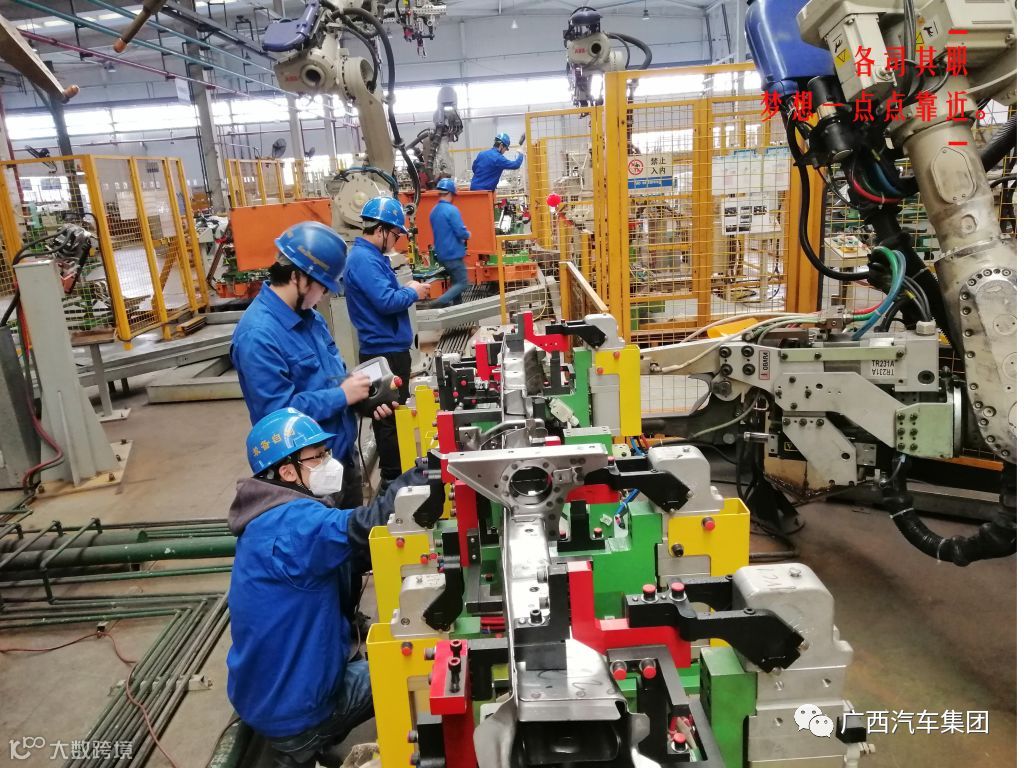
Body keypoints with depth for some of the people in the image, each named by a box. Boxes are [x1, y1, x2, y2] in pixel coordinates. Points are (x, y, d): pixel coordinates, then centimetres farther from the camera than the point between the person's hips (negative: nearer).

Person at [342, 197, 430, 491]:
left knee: (393, 413, 18)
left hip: (388, 349, 11)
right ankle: (392, 480, 9)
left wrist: (406, 289, 6)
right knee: (390, 416, -2)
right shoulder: (364, 259, -19)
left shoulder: (369, 256, 13)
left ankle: (396, 472, 31)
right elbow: (386, 302, -27)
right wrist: (412, 292, -10)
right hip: (385, 352, -11)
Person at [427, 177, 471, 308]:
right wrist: (467, 235, 1)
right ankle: (438, 303, -16)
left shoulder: (434, 211, 10)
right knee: (463, 283, -3)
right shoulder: (451, 210, -18)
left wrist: (460, 237, 18)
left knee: (456, 281, 20)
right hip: (453, 254, -9)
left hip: (441, 254, 9)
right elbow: (461, 233, -21)